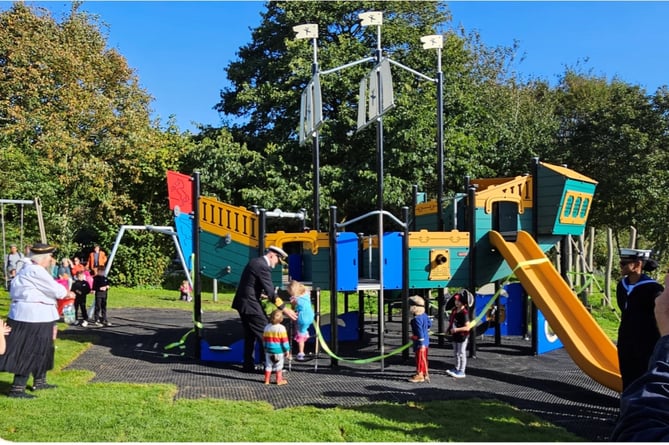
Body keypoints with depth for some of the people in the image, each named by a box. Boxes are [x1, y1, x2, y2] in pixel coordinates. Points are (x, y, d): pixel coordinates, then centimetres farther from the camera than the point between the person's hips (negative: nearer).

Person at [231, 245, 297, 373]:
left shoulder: (255, 262, 12)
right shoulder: (263, 267, -18)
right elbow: (270, 291, -22)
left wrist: (261, 295, 30)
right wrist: (284, 308, -20)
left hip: (243, 303, 10)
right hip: (251, 305, -10)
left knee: (250, 336, 16)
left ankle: (249, 365, 20)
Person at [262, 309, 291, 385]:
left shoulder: (267, 327, 1)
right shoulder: (281, 328, -15)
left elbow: (264, 339, 10)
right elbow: (285, 341, -12)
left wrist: (265, 348, 23)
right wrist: (287, 350, -4)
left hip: (269, 350, 5)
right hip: (279, 351, -4)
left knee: (268, 365, 13)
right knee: (279, 366, 7)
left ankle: (267, 380, 18)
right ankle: (279, 380, 12)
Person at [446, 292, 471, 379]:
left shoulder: (464, 313, -21)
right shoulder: (454, 310, 5)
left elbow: (467, 327, -23)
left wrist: (456, 329, -31)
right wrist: (449, 329, 7)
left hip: (462, 336, -8)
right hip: (455, 336, 9)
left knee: (462, 353, 0)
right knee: (456, 353, 19)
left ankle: (462, 372, 8)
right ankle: (456, 369, 32)